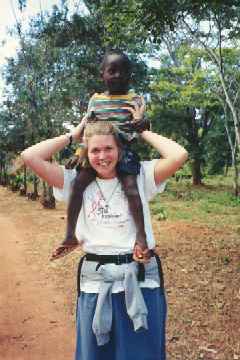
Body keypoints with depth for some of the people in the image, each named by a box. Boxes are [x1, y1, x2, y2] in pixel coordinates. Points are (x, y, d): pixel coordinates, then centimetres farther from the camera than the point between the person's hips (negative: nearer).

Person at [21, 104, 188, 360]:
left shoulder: (139, 177, -1)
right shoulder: (76, 182, 2)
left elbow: (179, 156, -15)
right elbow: (30, 157, -5)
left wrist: (142, 131, -3)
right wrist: (72, 135, 2)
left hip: (141, 278, -1)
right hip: (95, 281, 2)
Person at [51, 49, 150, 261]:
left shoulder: (135, 100, 6)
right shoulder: (95, 99, 14)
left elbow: (145, 124, -2)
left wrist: (140, 125, -26)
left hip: (124, 150, -2)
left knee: (130, 185, -24)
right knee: (79, 182, -15)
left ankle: (141, 236, -19)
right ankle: (70, 236, -9)